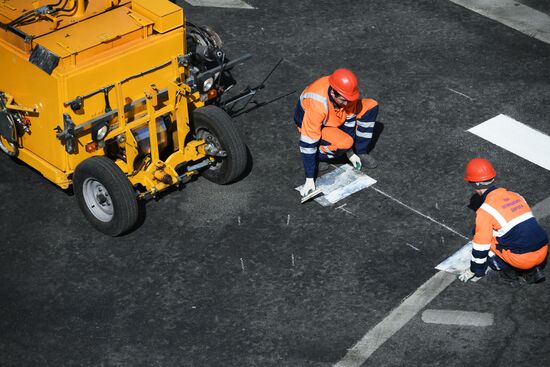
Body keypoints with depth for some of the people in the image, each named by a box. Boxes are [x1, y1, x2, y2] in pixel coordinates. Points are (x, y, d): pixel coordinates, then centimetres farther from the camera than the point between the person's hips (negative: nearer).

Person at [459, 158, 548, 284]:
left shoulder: (485, 211, -7)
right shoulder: (516, 196, 14)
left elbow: (481, 246, -2)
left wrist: (474, 271, 14)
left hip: (521, 259, -6)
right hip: (543, 253, 6)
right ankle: (532, 271, 15)